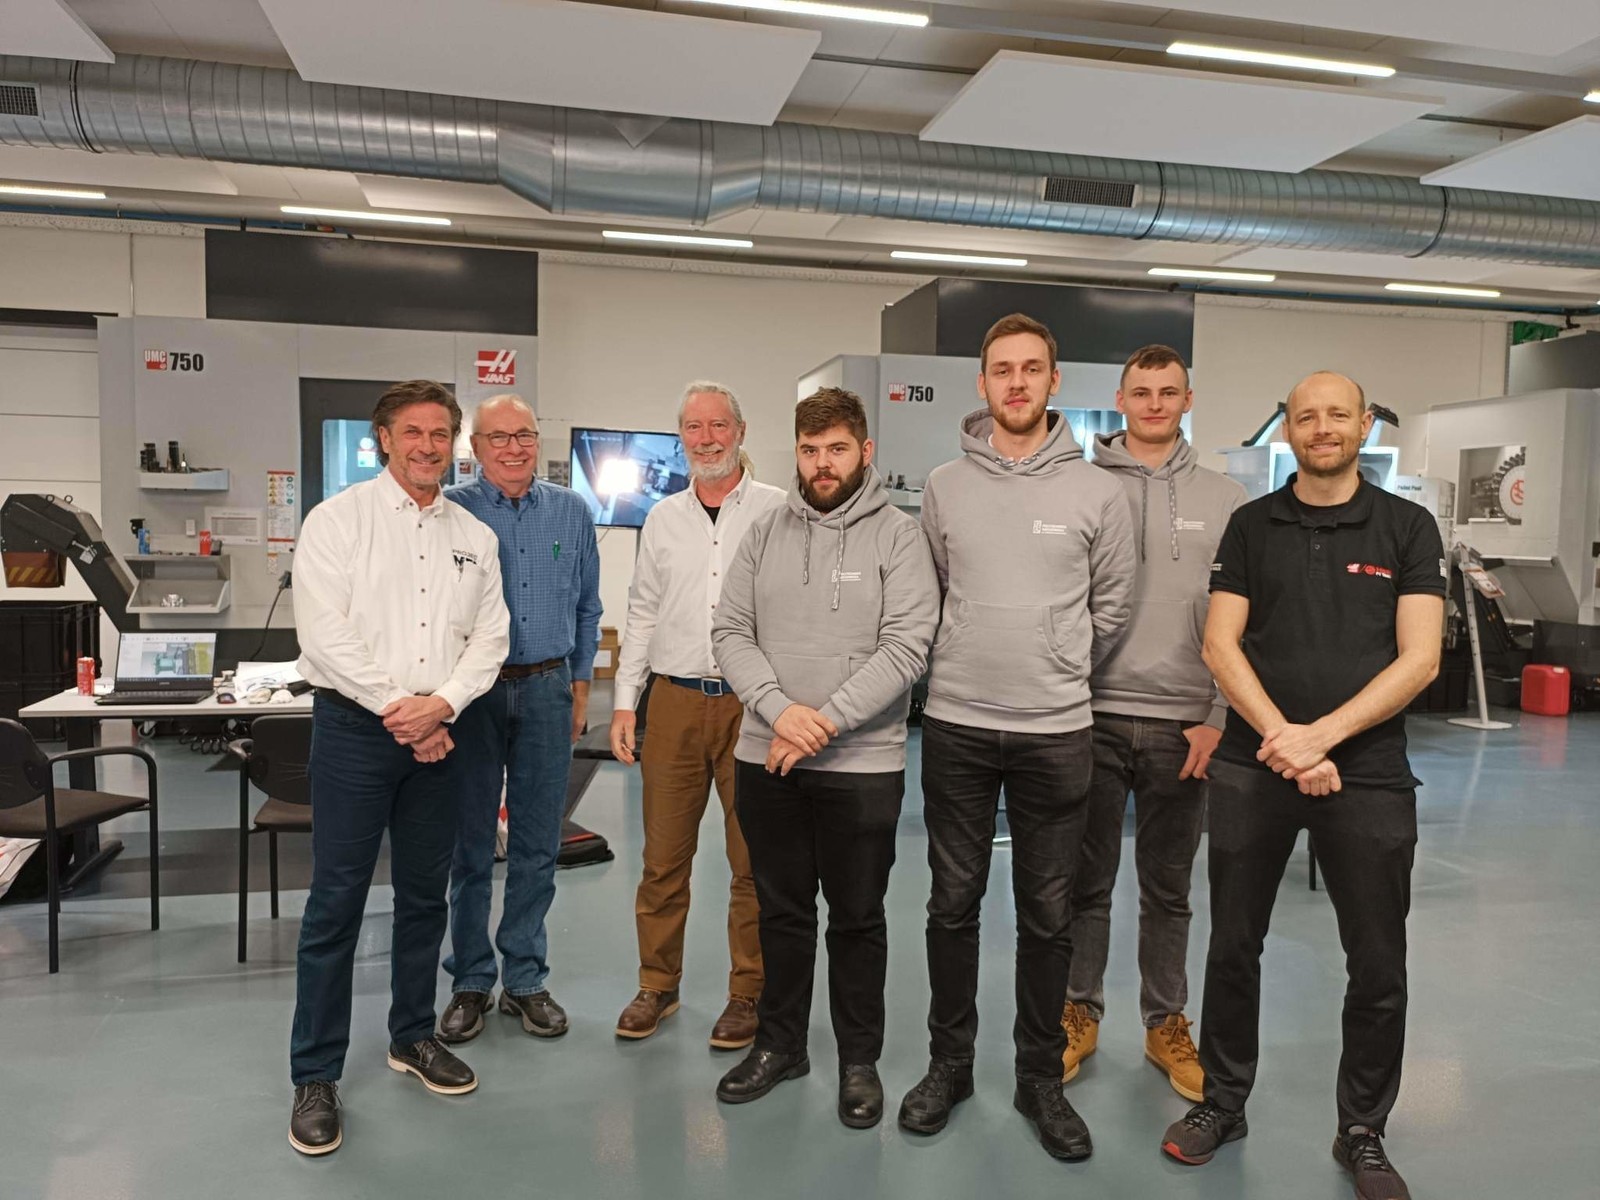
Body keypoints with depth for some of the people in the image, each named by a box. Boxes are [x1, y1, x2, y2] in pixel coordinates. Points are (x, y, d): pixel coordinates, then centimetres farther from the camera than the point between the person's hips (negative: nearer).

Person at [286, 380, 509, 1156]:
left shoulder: (475, 537, 9)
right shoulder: (338, 519, -3)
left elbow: (489, 638, 4)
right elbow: (324, 632, -11)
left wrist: (439, 705, -11)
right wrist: (397, 709, -14)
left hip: (438, 734, 4)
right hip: (354, 729, -4)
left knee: (424, 895, 14)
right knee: (336, 901, 0)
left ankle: (413, 1038, 31)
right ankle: (315, 1076, 13)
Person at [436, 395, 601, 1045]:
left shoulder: (571, 512, 6)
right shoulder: (450, 511, -3)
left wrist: (579, 683, 10)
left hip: (547, 691, 2)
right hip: (472, 693, -2)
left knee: (537, 846, 9)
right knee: (470, 845, 7)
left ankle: (525, 979, 23)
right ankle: (470, 982, 22)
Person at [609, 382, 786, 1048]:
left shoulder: (778, 510, 1)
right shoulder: (663, 518, 13)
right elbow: (642, 613, 16)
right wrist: (624, 702, 10)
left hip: (753, 703, -3)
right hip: (675, 701, 3)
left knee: (753, 861, 5)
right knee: (663, 857, 9)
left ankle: (747, 994, 21)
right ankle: (657, 986, 26)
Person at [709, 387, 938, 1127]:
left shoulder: (898, 536, -4)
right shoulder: (765, 533, 7)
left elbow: (906, 647, -13)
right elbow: (730, 632, 1)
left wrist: (826, 722, -18)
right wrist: (780, 709, -15)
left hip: (862, 765, -3)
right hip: (765, 759, 3)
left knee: (857, 918, 10)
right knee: (781, 911, 16)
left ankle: (860, 1060, 28)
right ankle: (779, 1044, 34)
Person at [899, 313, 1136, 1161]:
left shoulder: (1097, 492, -1)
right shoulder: (944, 487, 2)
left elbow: (1110, 610, 7)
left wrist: (1058, 677, 11)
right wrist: (966, 670, 10)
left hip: (1056, 731, -1)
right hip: (955, 724, 1)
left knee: (1046, 916, 10)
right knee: (953, 904, 12)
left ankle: (1041, 1077, 27)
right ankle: (949, 1062, 29)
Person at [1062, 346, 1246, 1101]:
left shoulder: (1225, 500, 5)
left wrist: (1219, 717, -4)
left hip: (1182, 723, 1)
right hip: (1094, 714, -1)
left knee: (1169, 889, 14)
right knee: (1085, 883, 11)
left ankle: (1166, 1024, 29)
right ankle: (1079, 1015, 27)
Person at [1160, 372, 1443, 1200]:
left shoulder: (1407, 528, 3)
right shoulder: (1251, 525, 6)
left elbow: (1419, 659, -5)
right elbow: (1220, 646, -1)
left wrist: (1320, 736, -16)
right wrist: (1281, 740, -13)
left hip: (1367, 772, 0)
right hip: (1251, 768, 1)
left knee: (1378, 968, 8)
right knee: (1233, 947, 10)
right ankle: (1222, 1103, 29)